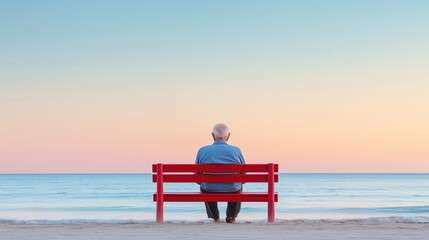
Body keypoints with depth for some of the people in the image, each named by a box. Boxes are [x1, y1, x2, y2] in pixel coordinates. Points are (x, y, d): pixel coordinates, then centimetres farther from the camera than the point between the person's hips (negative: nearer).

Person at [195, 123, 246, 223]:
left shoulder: (202, 151, -6)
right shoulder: (236, 150, -7)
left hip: (210, 191, 0)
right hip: (233, 191, 0)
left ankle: (215, 218, 47)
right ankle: (231, 217, 44)